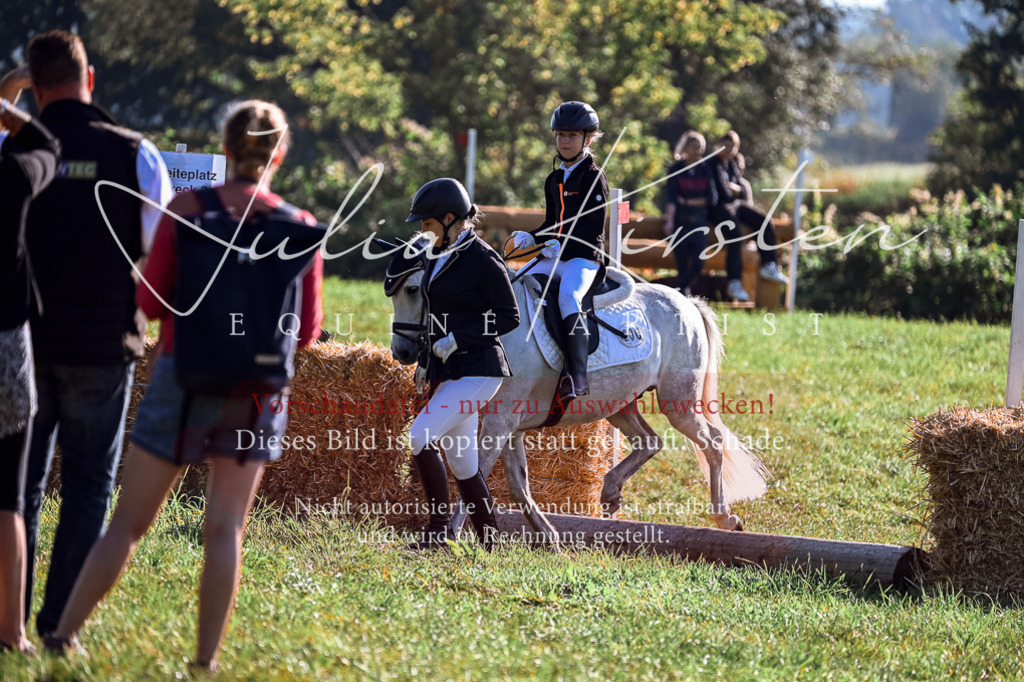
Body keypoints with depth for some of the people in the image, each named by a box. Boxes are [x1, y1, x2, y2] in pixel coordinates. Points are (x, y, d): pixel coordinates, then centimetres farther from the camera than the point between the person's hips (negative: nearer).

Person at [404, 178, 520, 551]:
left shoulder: (481, 259, -13)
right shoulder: (438, 257, 13)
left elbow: (509, 317, -14)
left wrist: (458, 339, -18)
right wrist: (425, 362, 19)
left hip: (477, 370, -9)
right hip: (447, 373, 9)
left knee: (421, 435, -20)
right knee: (462, 464, 8)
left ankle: (438, 529, -15)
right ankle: (489, 544, 14)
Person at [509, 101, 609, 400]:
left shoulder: (594, 178, -5)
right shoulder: (554, 180, 18)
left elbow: (594, 226, -13)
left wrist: (564, 245, -26)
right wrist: (532, 238, 2)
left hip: (585, 257, -9)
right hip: (555, 256, 9)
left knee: (568, 297, -34)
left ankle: (578, 375, -43)